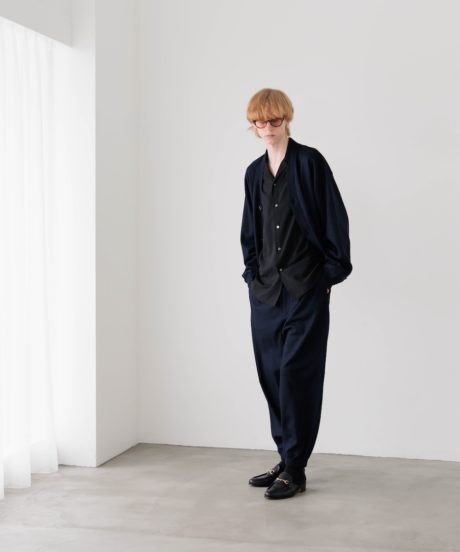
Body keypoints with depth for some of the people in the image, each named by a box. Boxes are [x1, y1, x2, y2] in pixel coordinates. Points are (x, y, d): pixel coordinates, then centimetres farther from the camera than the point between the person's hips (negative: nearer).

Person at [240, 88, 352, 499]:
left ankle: (295, 470, 0)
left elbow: (335, 219, -5)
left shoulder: (310, 162, -3)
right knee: (271, 374, 7)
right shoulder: (254, 173, 14)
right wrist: (252, 273, 11)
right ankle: (287, 459, 19)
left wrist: (333, 273, -7)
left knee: (297, 373, -8)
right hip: (265, 290, 6)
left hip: (306, 288, -6)